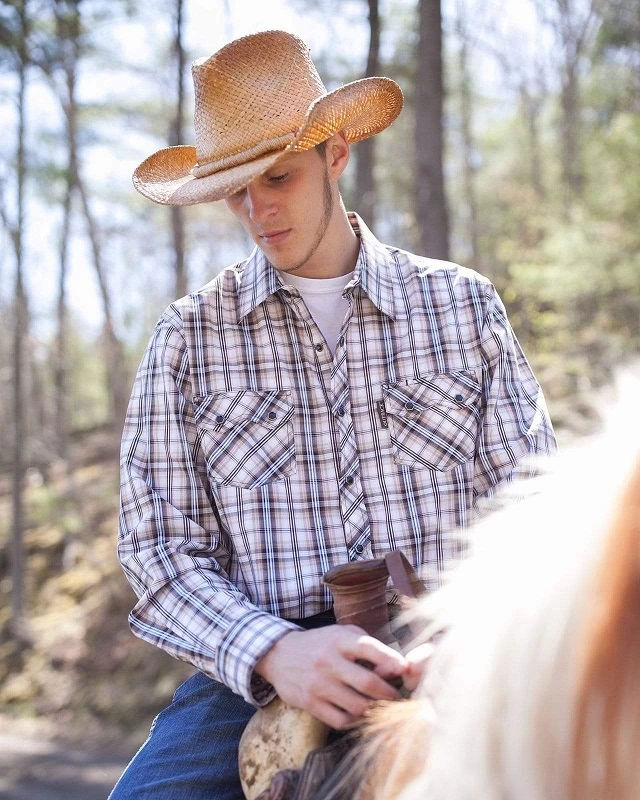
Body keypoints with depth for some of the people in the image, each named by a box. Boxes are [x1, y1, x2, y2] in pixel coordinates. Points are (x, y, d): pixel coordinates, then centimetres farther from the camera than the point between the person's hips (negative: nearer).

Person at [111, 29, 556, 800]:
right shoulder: (189, 336, 6)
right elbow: (158, 546, 0)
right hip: (256, 672, 0)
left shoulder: (465, 305, 9)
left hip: (442, 663, 1)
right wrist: (272, 652, -18)